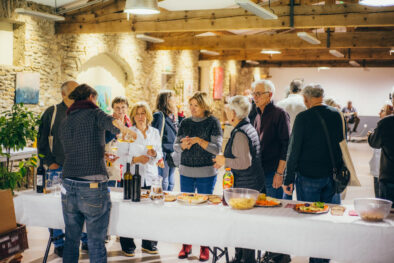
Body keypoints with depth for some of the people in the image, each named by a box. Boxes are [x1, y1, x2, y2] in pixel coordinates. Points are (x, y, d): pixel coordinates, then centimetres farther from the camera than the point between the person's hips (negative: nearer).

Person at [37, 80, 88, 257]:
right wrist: (50, 163, -4)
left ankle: (86, 241, 16)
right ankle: (58, 244, 16)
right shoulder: (52, 113, 1)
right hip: (58, 168, -2)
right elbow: (42, 140, 3)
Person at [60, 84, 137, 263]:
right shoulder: (94, 113, 1)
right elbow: (113, 123, -20)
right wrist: (127, 131, 0)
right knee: (96, 244, 5)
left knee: (71, 240, 19)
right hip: (93, 188, -5)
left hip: (69, 188, 5)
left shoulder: (65, 122, 17)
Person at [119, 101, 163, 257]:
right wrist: (136, 159, -16)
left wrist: (154, 154, -7)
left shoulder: (155, 132, 11)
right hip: (132, 176, -3)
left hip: (150, 177, 3)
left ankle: (148, 244, 17)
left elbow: (160, 155, 14)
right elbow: (121, 156, -1)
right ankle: (127, 245, 12)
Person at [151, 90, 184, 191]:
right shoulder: (159, 115, -13)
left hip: (172, 157, 8)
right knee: (163, 184, -2)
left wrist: (181, 114, 9)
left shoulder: (172, 116, 11)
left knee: (171, 184, 16)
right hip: (164, 156, -8)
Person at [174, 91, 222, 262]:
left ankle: (205, 246, 15)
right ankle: (186, 245, 20)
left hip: (206, 172, -4)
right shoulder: (185, 123, 8)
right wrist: (183, 145, -11)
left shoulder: (213, 122, -4)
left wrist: (198, 140, -18)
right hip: (186, 172, 4)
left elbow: (217, 148, -9)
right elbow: (175, 146, 10)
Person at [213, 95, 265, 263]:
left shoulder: (240, 133, -19)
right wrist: (225, 161, 21)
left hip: (245, 187, -10)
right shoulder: (249, 128, 12)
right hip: (255, 184, 10)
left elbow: (245, 162, -25)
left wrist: (225, 161, -11)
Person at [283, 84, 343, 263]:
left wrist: (288, 179, -6)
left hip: (309, 176, -5)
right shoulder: (336, 115, 2)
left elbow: (294, 150, -12)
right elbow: (341, 144, 12)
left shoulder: (303, 118, -13)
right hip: (331, 176, 5)